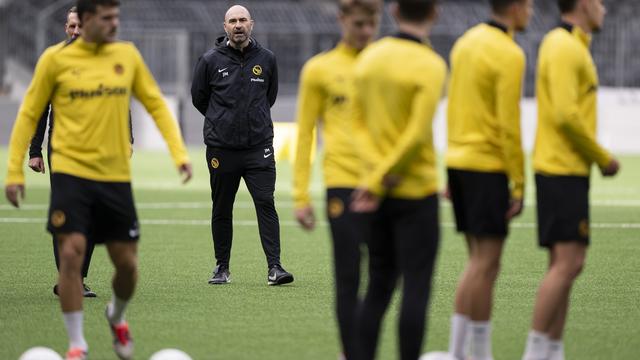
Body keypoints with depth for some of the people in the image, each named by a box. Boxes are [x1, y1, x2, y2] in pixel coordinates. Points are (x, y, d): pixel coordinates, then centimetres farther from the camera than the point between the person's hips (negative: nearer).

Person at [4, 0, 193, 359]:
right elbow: (29, 114, 4)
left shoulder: (127, 55, 4)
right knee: (72, 252, -14)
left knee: (127, 262, 4)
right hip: (71, 171, -3)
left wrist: (179, 153, -2)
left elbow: (156, 104, 10)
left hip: (116, 175, 3)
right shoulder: (56, 58, -3)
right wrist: (15, 171, 0)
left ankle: (117, 317, 36)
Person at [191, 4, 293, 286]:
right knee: (221, 210, 8)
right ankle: (222, 267, 19)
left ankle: (274, 267, -11)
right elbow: (198, 97, 11)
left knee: (266, 204, -10)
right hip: (221, 147, 0)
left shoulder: (266, 59, 4)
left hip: (259, 146, 0)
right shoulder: (210, 60, -1)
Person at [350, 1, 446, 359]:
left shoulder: (370, 56, 7)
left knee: (379, 287, 12)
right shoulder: (430, 65, -12)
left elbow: (360, 123, 6)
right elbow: (417, 135, -18)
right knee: (416, 288, -2)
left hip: (377, 194, 6)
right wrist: (378, 182, -11)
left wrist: (376, 176, -4)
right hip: (416, 191, -6)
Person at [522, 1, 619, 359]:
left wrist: (594, 157, 11)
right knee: (567, 263, -13)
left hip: (568, 171, 10)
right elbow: (565, 115, -21)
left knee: (567, 265, 10)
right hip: (563, 171, -10)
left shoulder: (572, 46, 19)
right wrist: (603, 158, -12)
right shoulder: (565, 48, -13)